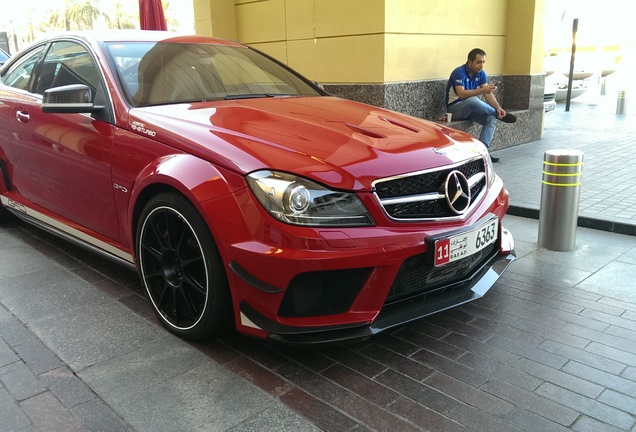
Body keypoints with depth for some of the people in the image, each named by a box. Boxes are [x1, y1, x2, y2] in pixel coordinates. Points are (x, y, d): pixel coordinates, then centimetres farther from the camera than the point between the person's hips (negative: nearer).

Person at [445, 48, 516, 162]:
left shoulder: (481, 73, 2)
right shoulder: (459, 72, -19)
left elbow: (488, 93, -7)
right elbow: (461, 94, -33)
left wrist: (498, 107, -24)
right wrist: (482, 90, -42)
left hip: (471, 109, 7)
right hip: (455, 108, -7)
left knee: (492, 118, -18)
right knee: (473, 100, -37)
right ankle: (500, 114, -13)